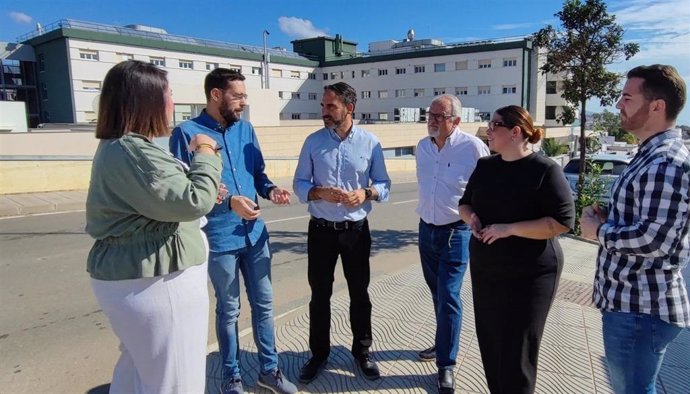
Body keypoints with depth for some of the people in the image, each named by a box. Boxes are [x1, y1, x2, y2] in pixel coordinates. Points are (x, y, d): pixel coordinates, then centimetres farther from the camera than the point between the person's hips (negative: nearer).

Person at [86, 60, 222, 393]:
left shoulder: (117, 146, 12)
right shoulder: (133, 152, -23)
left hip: (130, 276, 11)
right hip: (155, 283, -11)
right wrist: (205, 154, -11)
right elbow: (192, 201, -25)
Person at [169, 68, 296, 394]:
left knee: (263, 304, 15)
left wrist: (271, 190, -8)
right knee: (228, 310, 11)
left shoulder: (246, 130, 7)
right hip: (220, 240, -5)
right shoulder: (186, 133, -10)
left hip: (255, 234, 5)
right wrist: (228, 202, -24)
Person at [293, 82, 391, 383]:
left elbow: (384, 185, 2)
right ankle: (318, 353, 31)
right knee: (319, 294, 11)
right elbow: (299, 184, -1)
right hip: (321, 230, 1)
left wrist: (367, 193, -19)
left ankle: (362, 351, 33)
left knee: (359, 293, 13)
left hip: (356, 230, 0)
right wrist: (320, 192, -21)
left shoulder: (370, 142, -3)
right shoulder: (313, 141, -2)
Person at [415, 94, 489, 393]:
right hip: (426, 229, 6)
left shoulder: (473, 147, -15)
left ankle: (445, 365, 8)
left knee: (448, 298, -5)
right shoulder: (422, 147, 5)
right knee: (437, 294, 18)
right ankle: (443, 344, 37)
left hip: (455, 232, -6)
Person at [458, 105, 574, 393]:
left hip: (529, 274, -6)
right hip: (484, 270, 6)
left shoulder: (545, 170, -12)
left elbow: (562, 221, -16)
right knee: (489, 343, 14)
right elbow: (465, 203, 16)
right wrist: (472, 218, -7)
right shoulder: (484, 166, 7)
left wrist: (509, 229, -22)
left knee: (517, 351, 5)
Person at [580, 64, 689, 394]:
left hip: (641, 307, -10)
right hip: (631, 299, 10)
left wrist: (598, 230, -14)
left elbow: (653, 239, -28)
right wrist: (607, 217, 4)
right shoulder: (651, 156, 13)